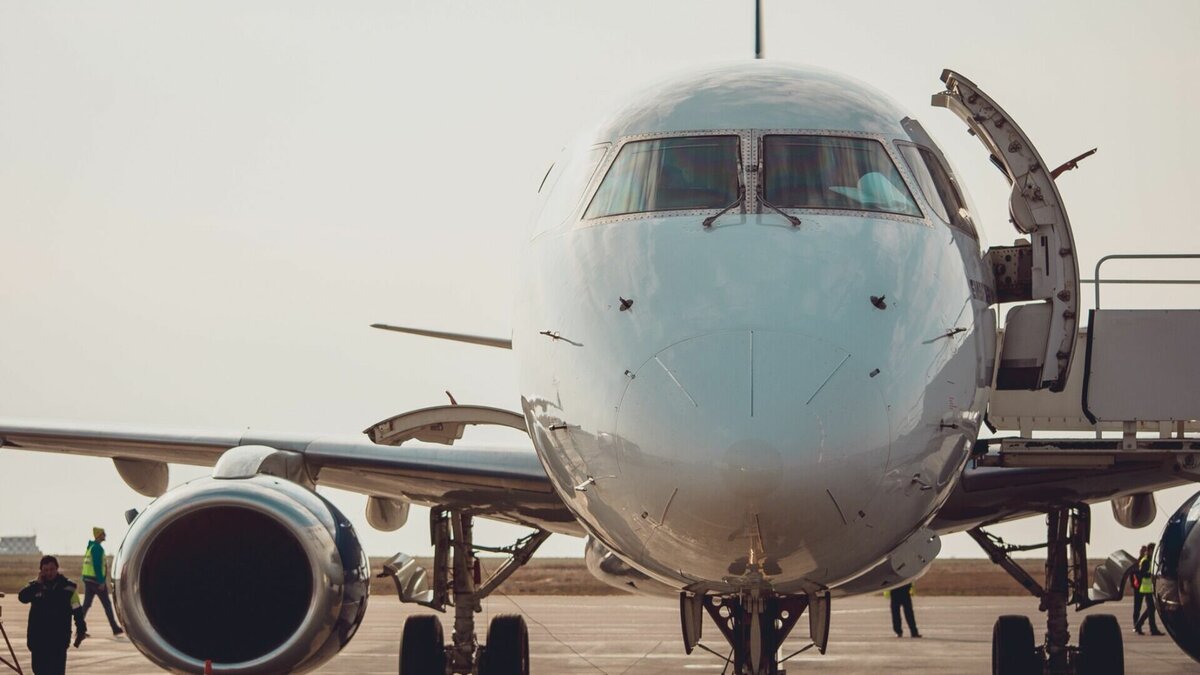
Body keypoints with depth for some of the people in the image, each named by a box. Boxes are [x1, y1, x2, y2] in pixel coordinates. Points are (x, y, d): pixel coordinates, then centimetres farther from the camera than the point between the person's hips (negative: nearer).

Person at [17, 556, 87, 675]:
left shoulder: (68, 587, 1)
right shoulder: (35, 586, 5)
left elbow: (77, 610, 4)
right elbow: (23, 597, -14)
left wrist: (81, 629, -1)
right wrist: (38, 583, -17)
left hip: (59, 637, -2)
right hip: (38, 636, 2)